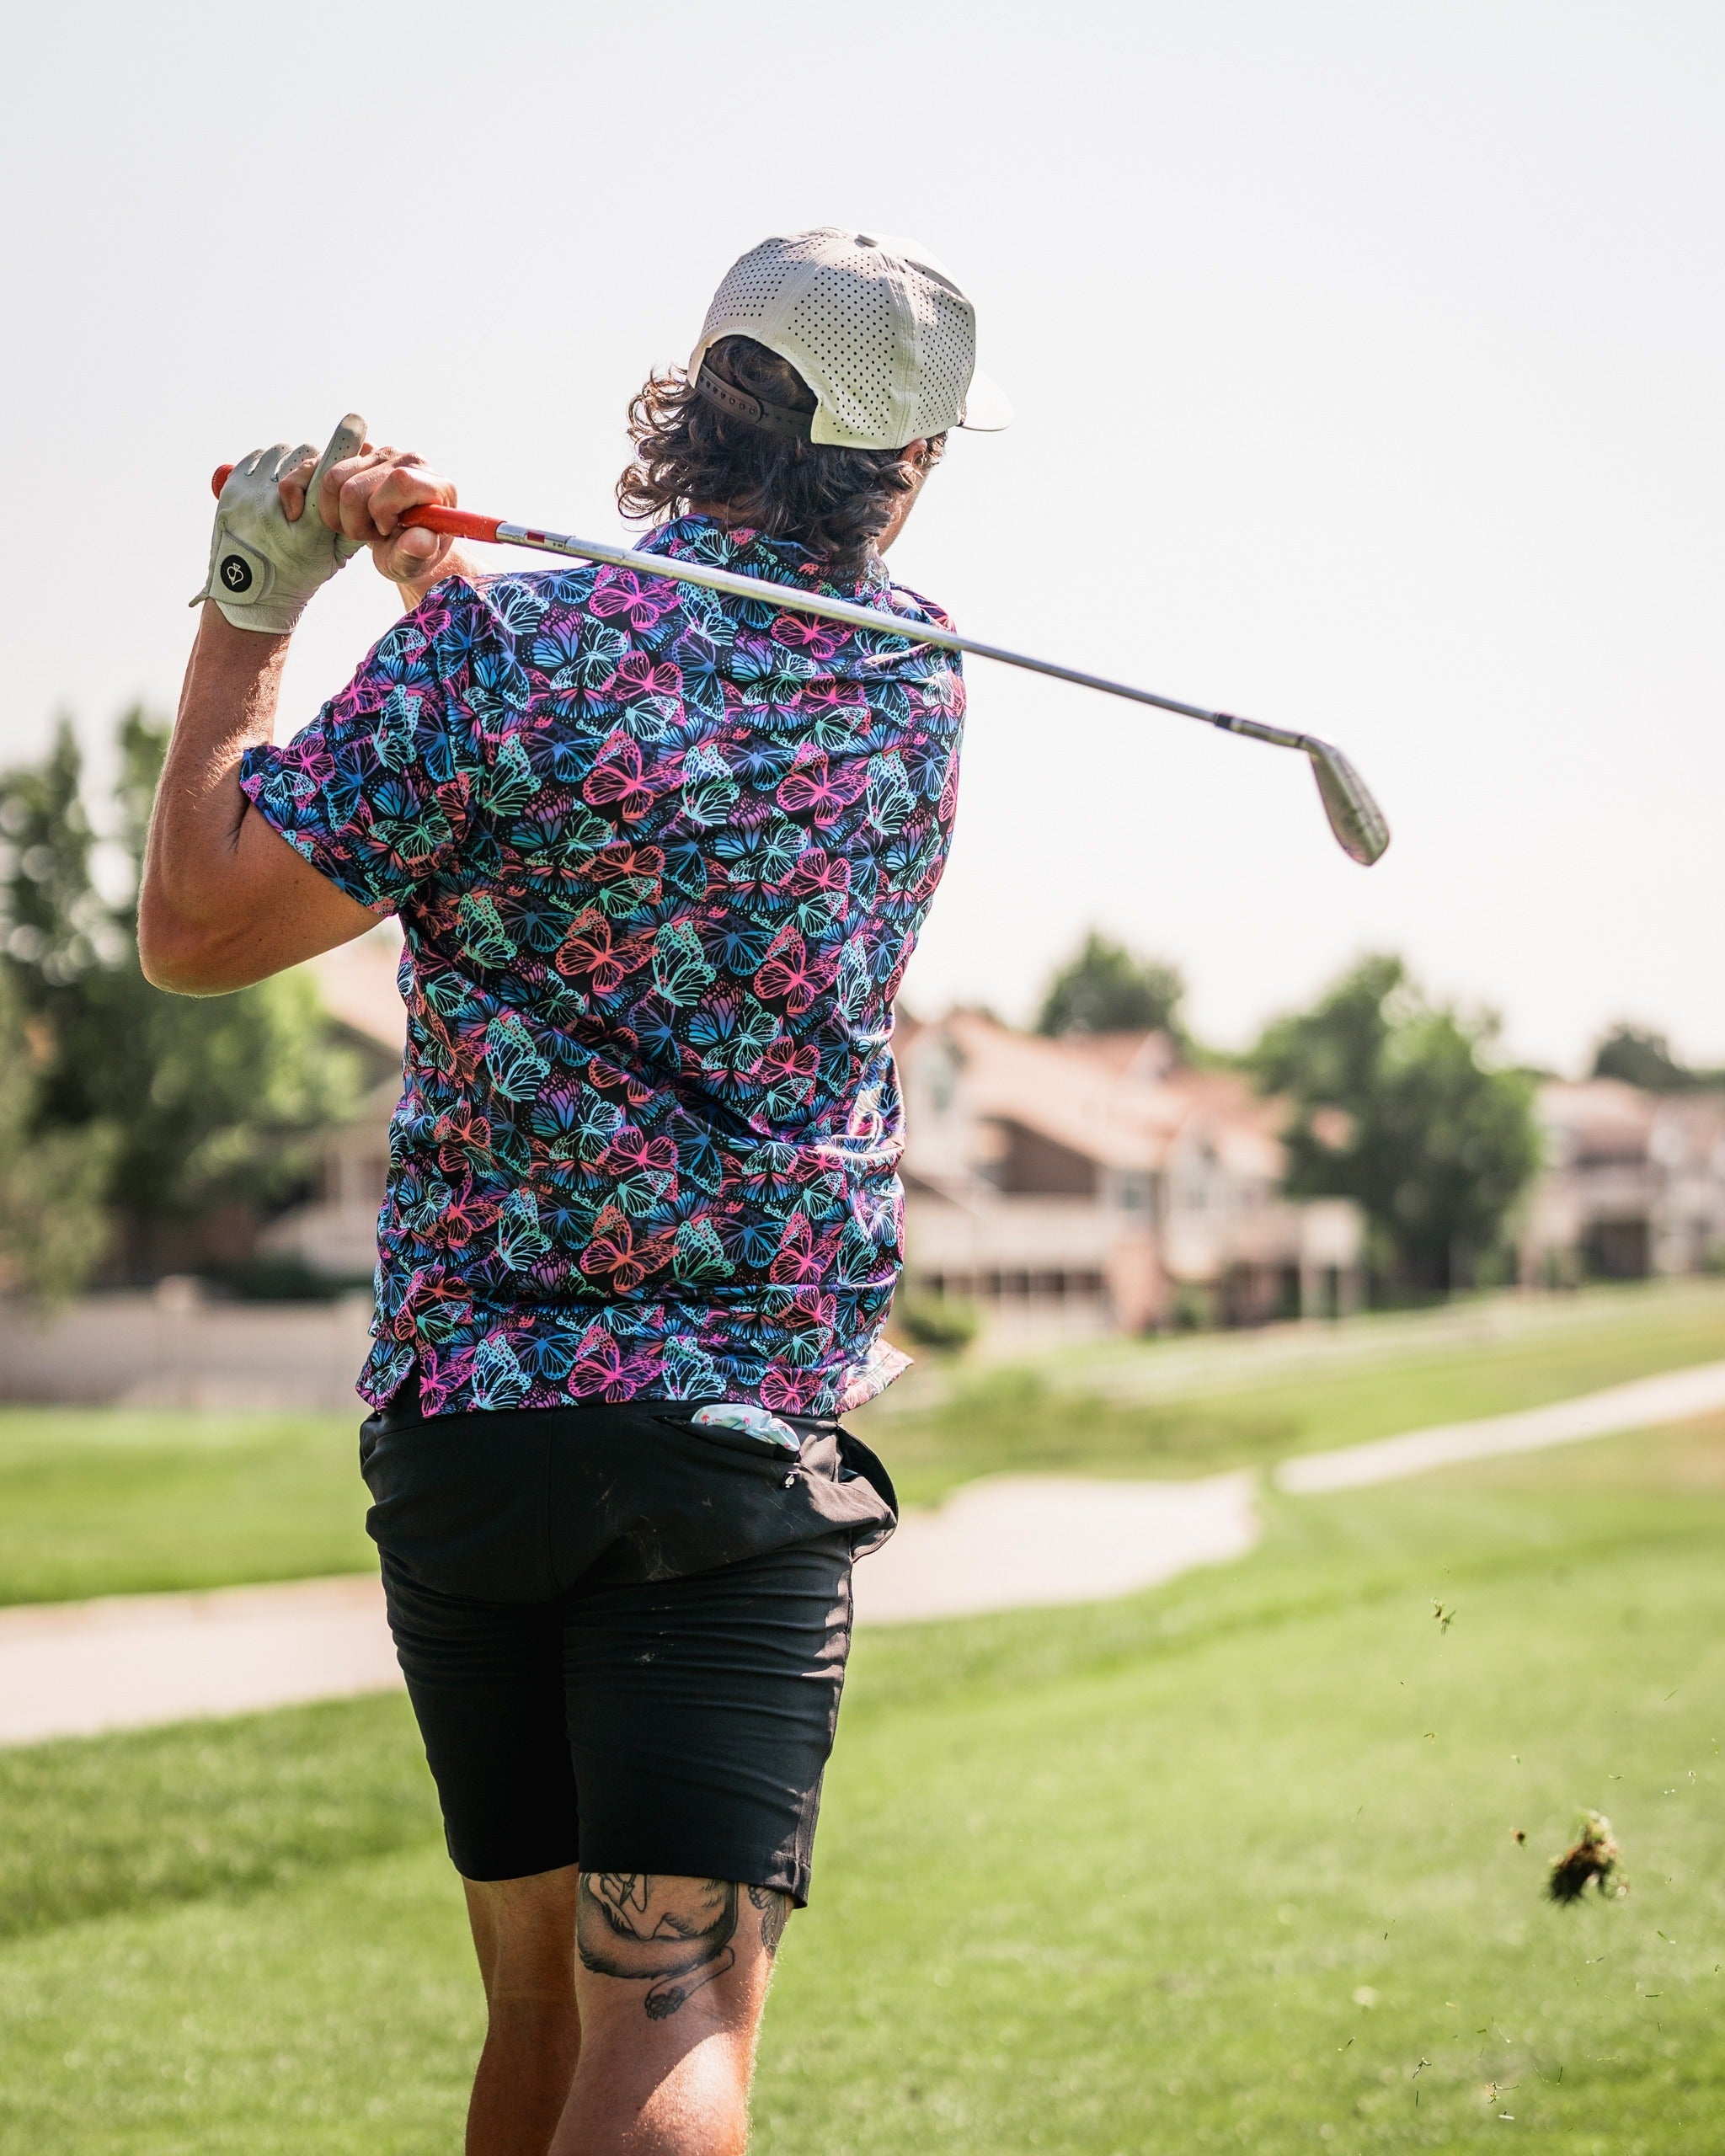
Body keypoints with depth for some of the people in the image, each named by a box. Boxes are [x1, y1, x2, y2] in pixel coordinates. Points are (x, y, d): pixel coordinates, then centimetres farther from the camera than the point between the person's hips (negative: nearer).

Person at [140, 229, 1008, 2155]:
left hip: (459, 1418, 1)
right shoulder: (914, 681, 5)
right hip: (748, 1421, -1)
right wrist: (430, 564, 12)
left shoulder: (495, 654, -7)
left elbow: (196, 927, -3)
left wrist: (253, 598, 6)